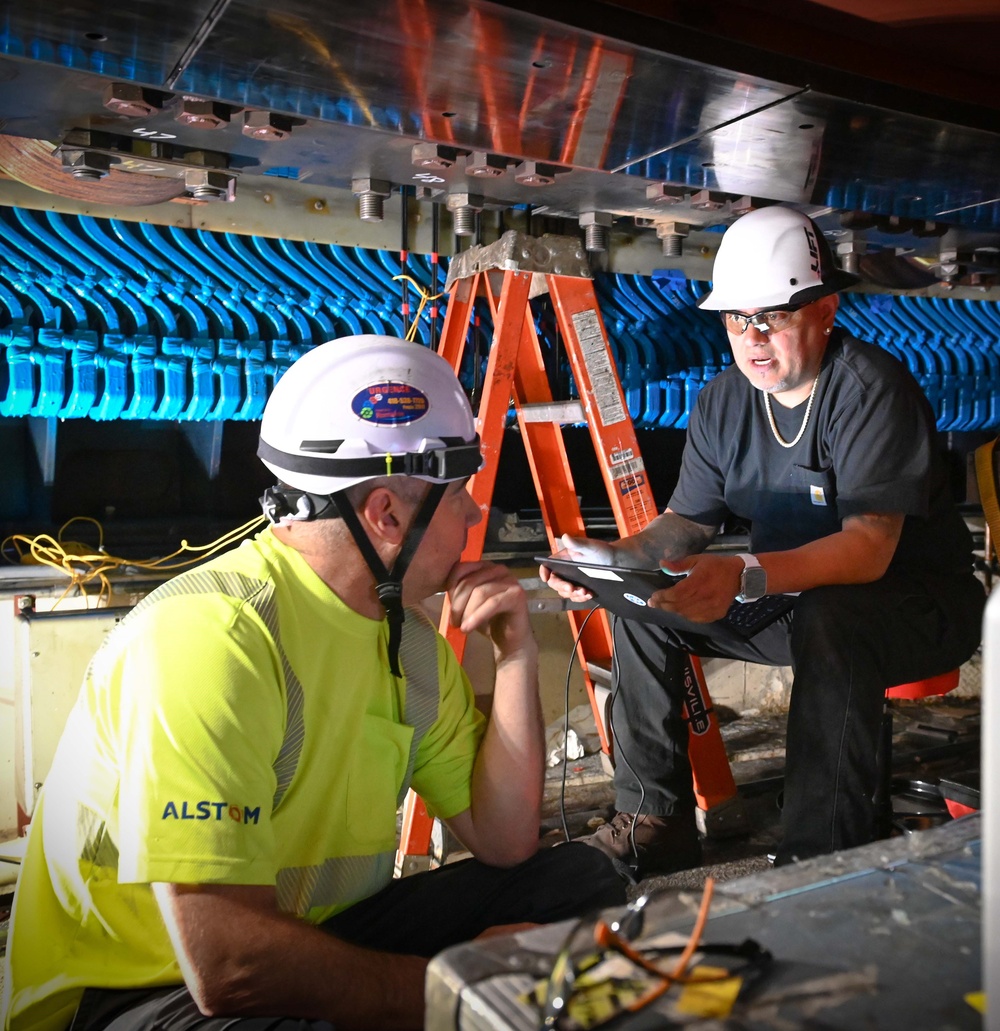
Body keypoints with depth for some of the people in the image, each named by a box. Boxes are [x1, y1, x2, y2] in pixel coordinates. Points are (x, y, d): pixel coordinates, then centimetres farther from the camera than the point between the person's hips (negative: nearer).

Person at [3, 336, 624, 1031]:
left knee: (579, 881, -3)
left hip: (312, 943, 7)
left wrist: (517, 658, -10)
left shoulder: (408, 637, 0)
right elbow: (228, 968, -31)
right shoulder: (208, 636, -27)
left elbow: (502, 843, 2)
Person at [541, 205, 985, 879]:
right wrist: (613, 557, -19)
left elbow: (868, 548, -31)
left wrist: (747, 576, -47)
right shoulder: (724, 400, 0)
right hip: (795, 599, 7)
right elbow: (687, 523, 2)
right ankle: (654, 823, 0)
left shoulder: (873, 388, -21)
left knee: (832, 620, -39)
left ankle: (819, 859, -26)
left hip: (917, 602, -6)